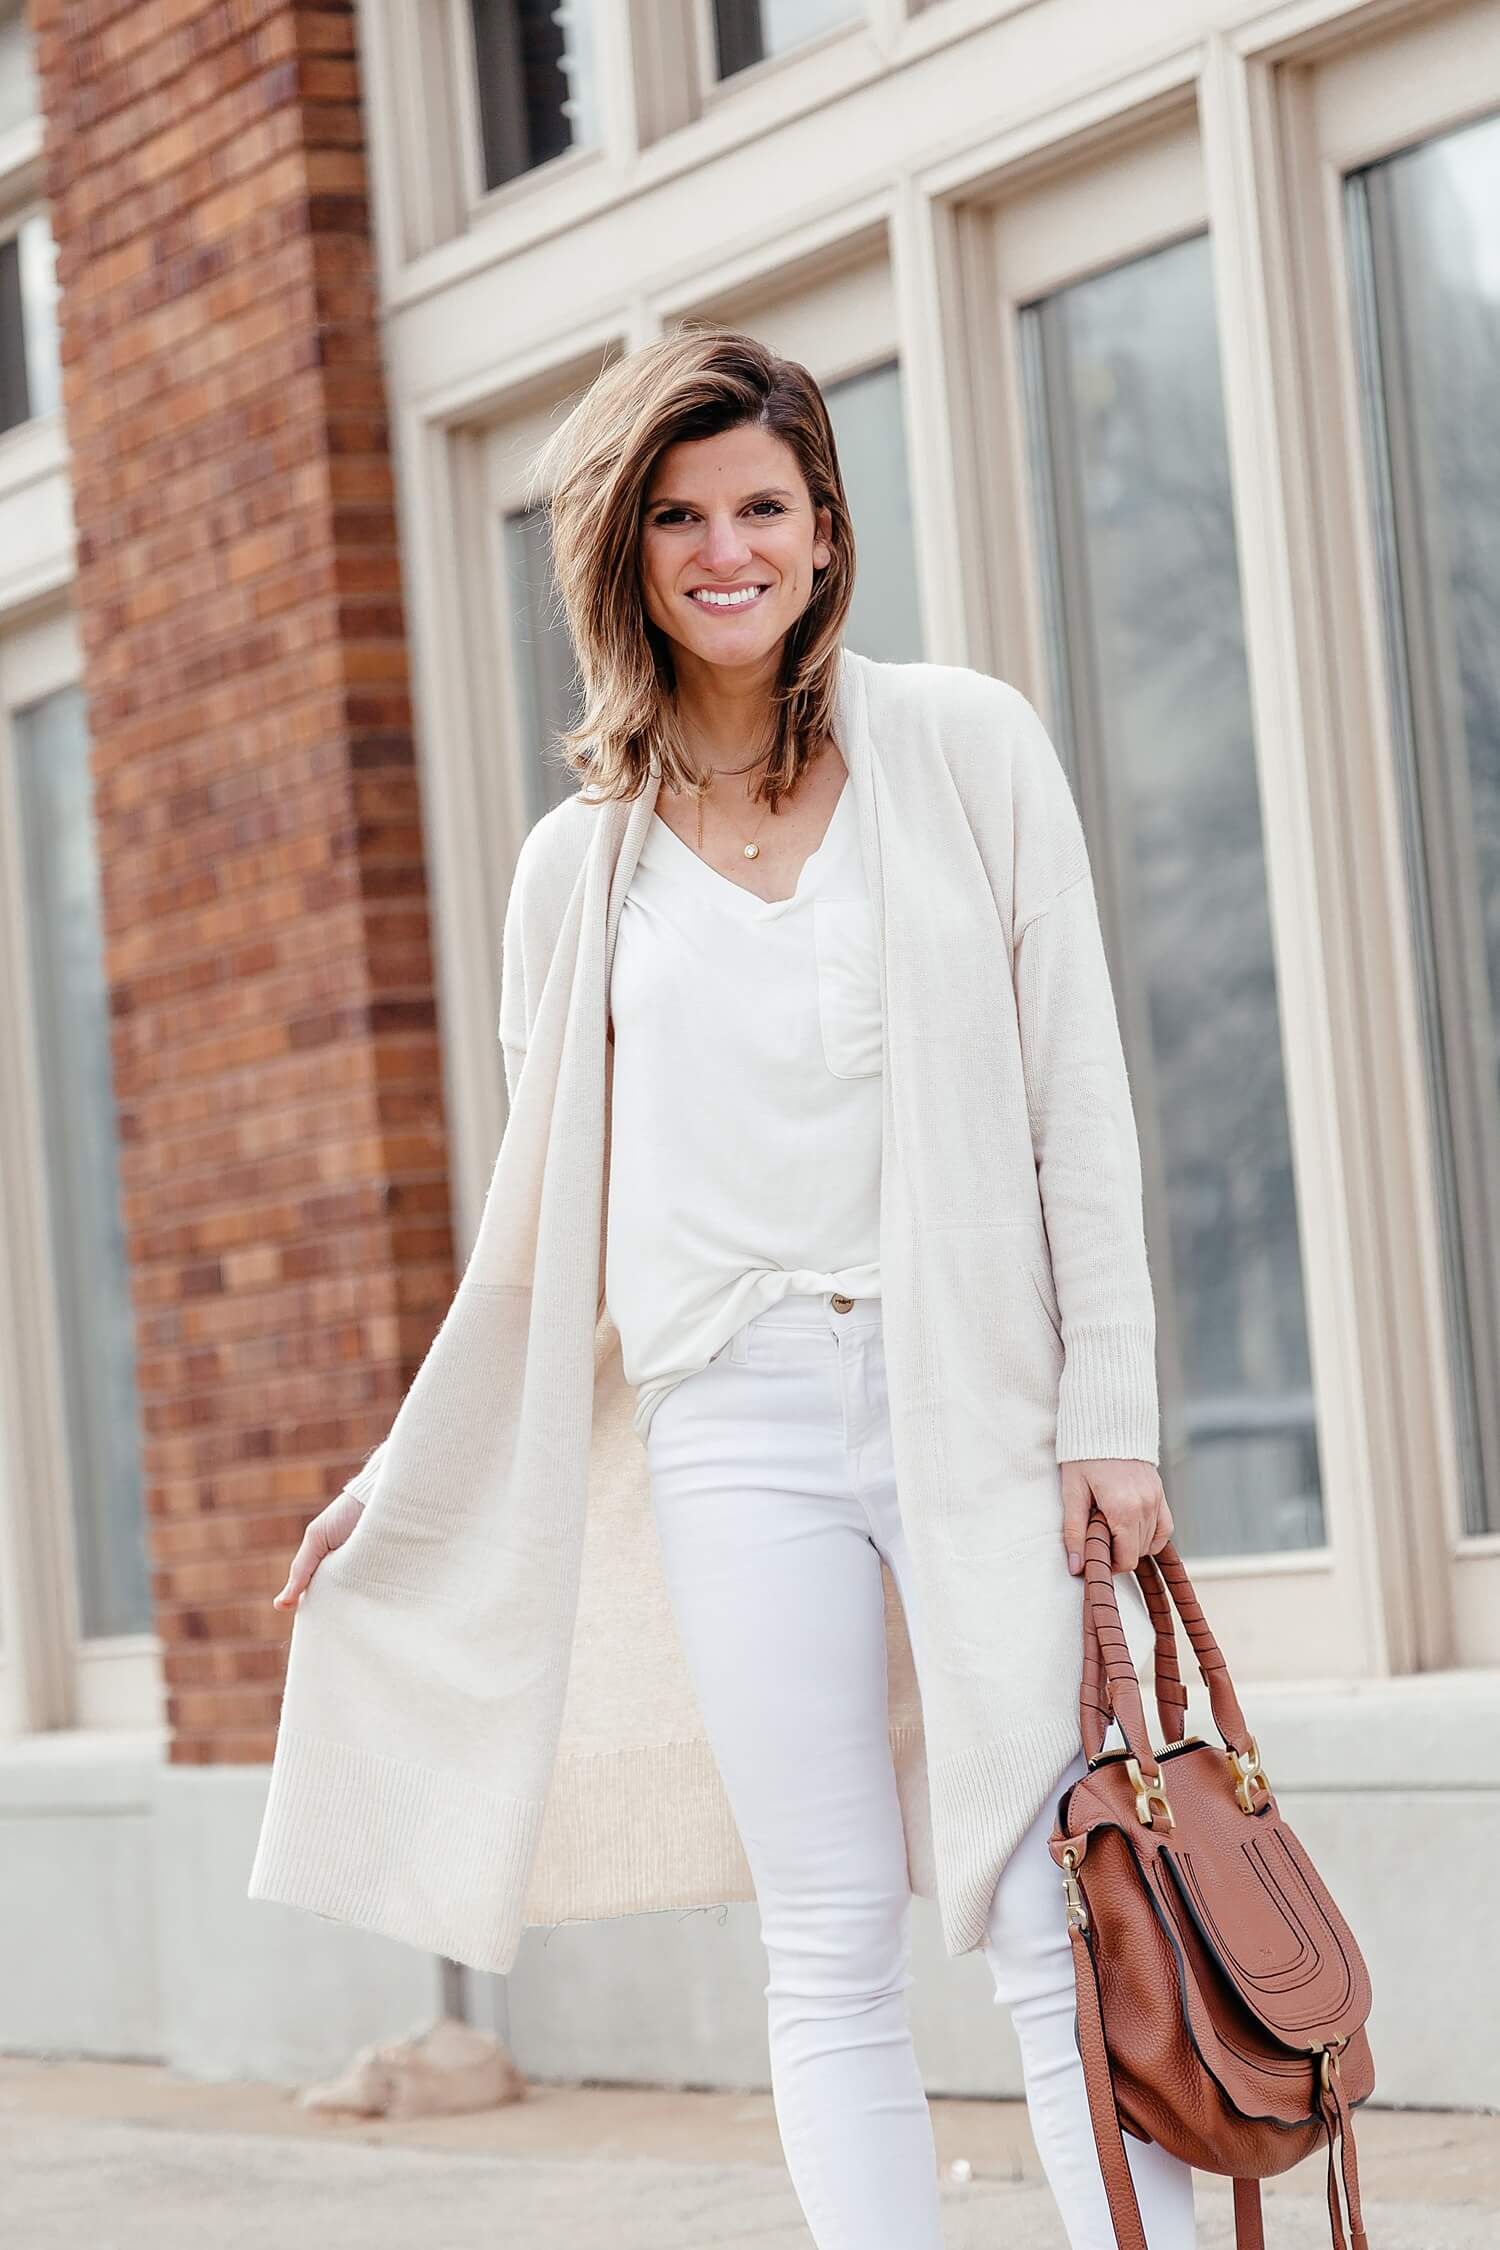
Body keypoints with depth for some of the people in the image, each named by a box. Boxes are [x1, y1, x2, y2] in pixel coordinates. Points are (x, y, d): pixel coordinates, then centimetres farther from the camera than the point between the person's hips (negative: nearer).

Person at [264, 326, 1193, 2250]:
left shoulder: (959, 753, 4)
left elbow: (1078, 1103, 2)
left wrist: (1105, 1420, -4)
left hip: (973, 1383, -1)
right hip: (738, 1422, 2)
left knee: (1057, 1930, -6)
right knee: (833, 1948, 2)